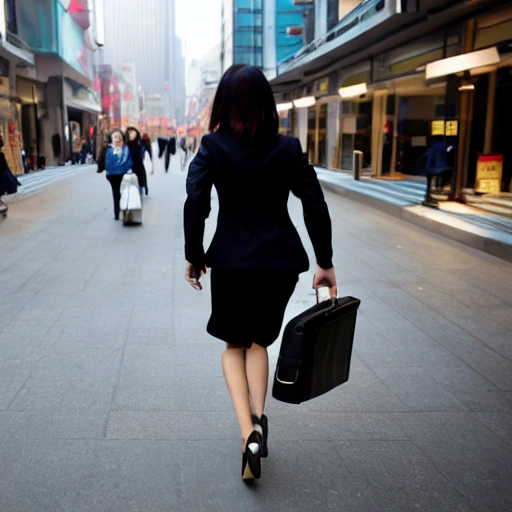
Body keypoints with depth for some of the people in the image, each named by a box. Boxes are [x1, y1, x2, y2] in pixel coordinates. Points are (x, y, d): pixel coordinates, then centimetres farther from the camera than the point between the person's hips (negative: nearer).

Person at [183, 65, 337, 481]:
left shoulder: (214, 146, -5)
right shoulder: (288, 147, 0)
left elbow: (195, 203, -15)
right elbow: (315, 205, -4)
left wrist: (194, 255, -4)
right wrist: (325, 262, 2)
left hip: (232, 260, -2)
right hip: (281, 260, 2)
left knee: (234, 344, 16)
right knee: (259, 340, 23)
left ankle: (248, 431, -1)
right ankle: (258, 417, 8)